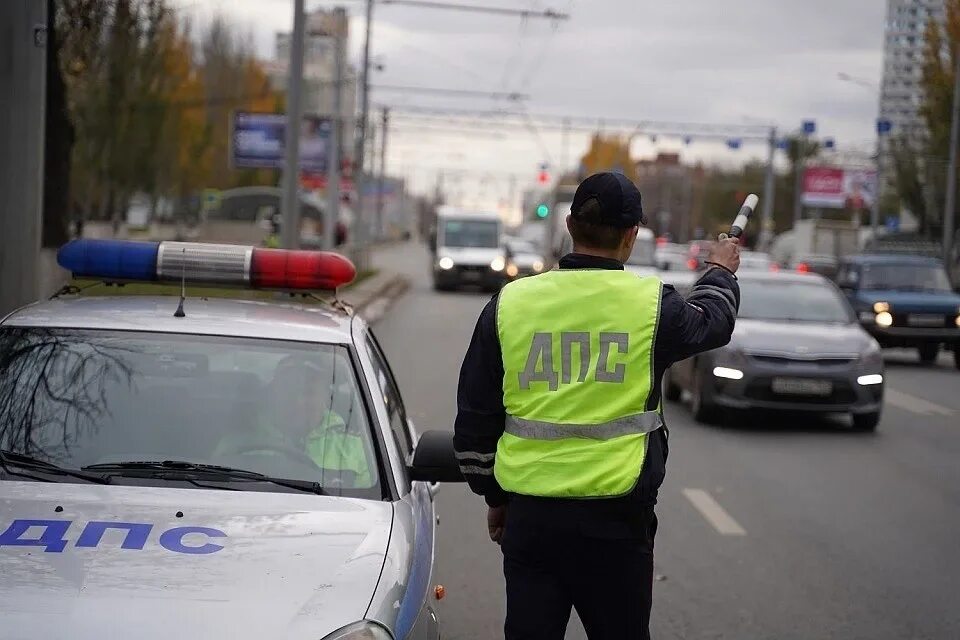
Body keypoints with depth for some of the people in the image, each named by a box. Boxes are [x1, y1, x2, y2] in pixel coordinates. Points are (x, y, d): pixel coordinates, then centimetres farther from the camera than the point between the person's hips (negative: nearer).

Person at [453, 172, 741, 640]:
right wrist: (721, 272, 40)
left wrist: (494, 496, 20)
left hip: (529, 514, 2)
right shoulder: (652, 303, -6)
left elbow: (474, 420, 7)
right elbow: (712, 321, 19)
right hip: (615, 517, -2)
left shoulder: (509, 303, 0)